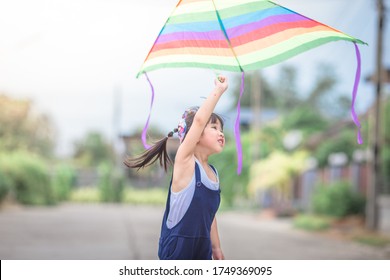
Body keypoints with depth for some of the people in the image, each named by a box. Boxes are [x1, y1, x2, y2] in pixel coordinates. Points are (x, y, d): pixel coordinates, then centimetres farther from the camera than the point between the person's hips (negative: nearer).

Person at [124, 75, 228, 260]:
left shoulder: (213, 173, 8)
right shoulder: (184, 161, -13)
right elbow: (199, 119, -26)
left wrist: (216, 247, 22)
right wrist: (218, 90, -20)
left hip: (202, 251, 7)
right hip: (176, 250, -7)